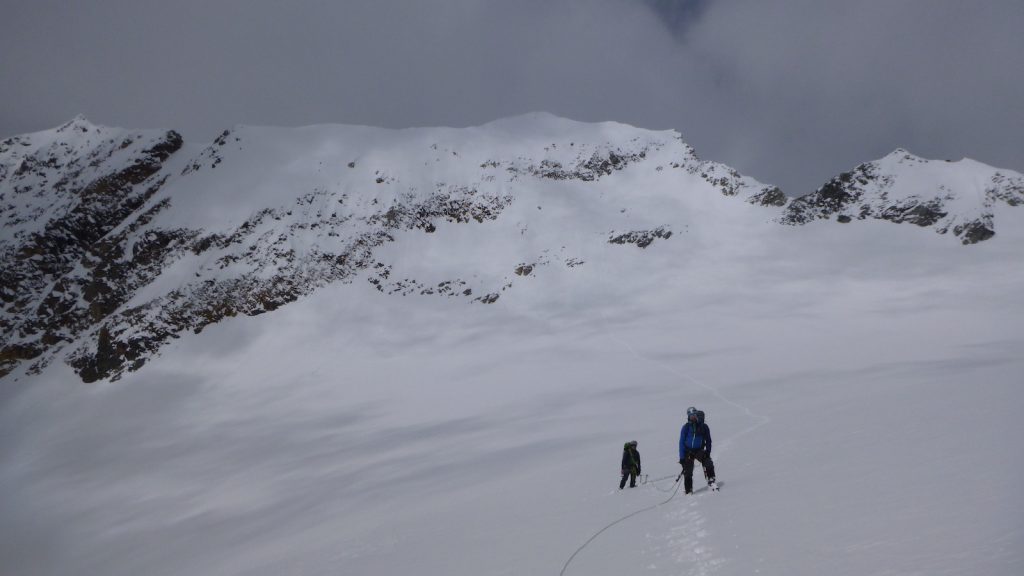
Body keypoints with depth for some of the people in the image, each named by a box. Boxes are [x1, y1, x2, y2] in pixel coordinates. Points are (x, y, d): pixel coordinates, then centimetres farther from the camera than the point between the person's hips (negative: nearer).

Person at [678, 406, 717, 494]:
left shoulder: (703, 427, 0)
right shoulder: (686, 427, -5)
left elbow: (708, 440, 10)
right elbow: (681, 442, -3)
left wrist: (708, 451, -2)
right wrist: (682, 457, -8)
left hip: (699, 450, 1)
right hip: (688, 451, -1)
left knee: (709, 463, -22)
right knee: (688, 472, -2)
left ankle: (711, 481, -10)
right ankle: (688, 491, 12)